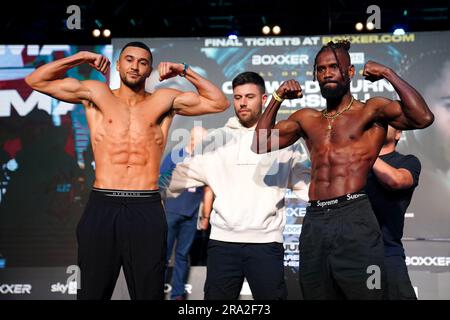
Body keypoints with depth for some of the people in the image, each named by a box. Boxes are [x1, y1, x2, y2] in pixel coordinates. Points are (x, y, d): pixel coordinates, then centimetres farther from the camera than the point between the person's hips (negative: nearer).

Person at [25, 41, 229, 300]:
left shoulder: (164, 101, 12)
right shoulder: (96, 94, 11)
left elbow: (219, 102, 12)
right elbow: (35, 80, 12)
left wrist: (185, 71, 8)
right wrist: (81, 57, 7)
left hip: (147, 209, 0)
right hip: (101, 207, 0)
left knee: (149, 293, 5)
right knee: (93, 291, 7)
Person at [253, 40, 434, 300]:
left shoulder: (371, 110, 4)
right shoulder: (306, 118, 19)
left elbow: (423, 118, -11)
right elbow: (261, 145, 18)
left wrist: (388, 74, -7)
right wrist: (278, 99, 13)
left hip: (354, 218, -5)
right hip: (314, 222, 5)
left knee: (365, 295, -4)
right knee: (317, 296, 11)